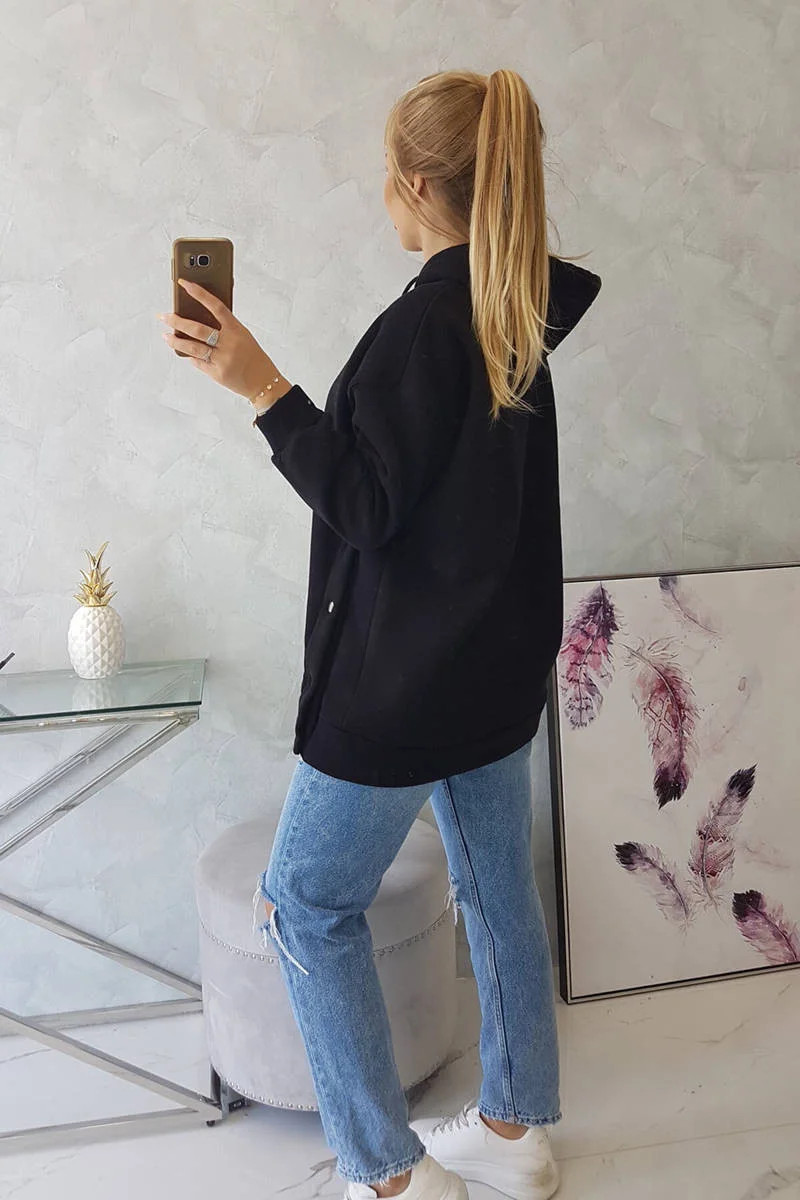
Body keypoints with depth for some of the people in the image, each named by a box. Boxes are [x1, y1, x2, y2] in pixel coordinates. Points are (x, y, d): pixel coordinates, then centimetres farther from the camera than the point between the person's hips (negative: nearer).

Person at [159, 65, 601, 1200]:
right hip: (500, 664, 9)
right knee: (499, 891, 18)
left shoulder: (423, 322, -20)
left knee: (306, 905, 7)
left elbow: (366, 504, -20)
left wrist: (264, 387, -21)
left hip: (406, 681, -9)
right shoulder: (519, 314, 4)